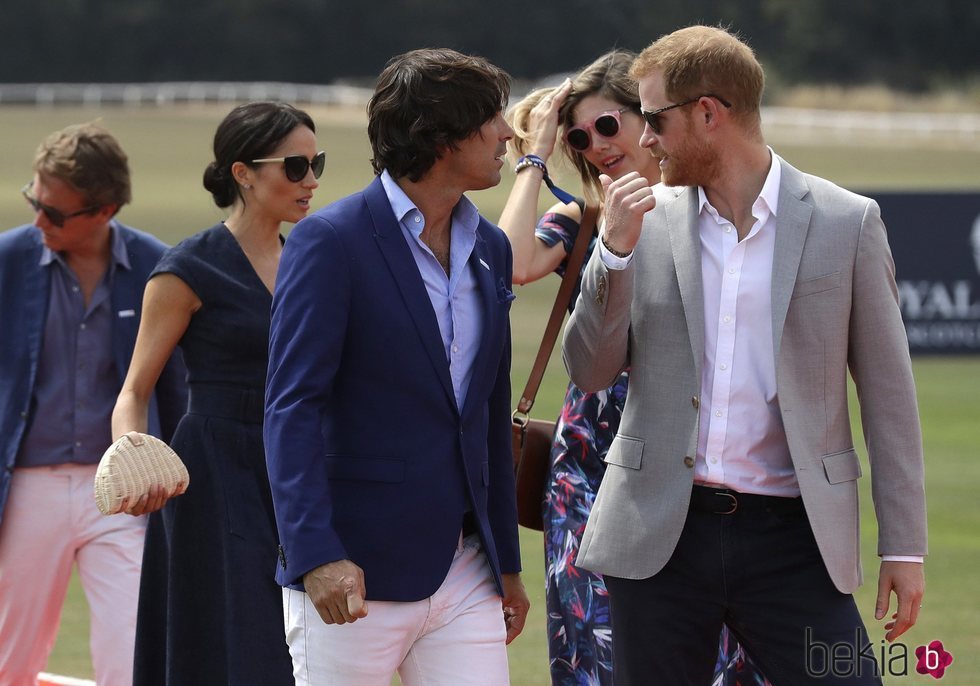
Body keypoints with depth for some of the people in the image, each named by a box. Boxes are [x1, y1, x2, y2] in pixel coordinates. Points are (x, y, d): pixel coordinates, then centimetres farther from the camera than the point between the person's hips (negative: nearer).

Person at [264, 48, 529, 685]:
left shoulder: (490, 247, 13)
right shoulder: (330, 241, -9)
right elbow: (292, 410, -14)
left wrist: (508, 562, 20)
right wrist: (316, 555, -25)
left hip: (465, 578, 6)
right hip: (356, 574, -6)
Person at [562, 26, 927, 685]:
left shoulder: (846, 223, 0)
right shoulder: (647, 218, 6)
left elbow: (888, 391, 2)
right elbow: (591, 372, 7)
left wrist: (905, 548, 0)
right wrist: (617, 249, -8)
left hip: (791, 535, -2)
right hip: (662, 533, 2)